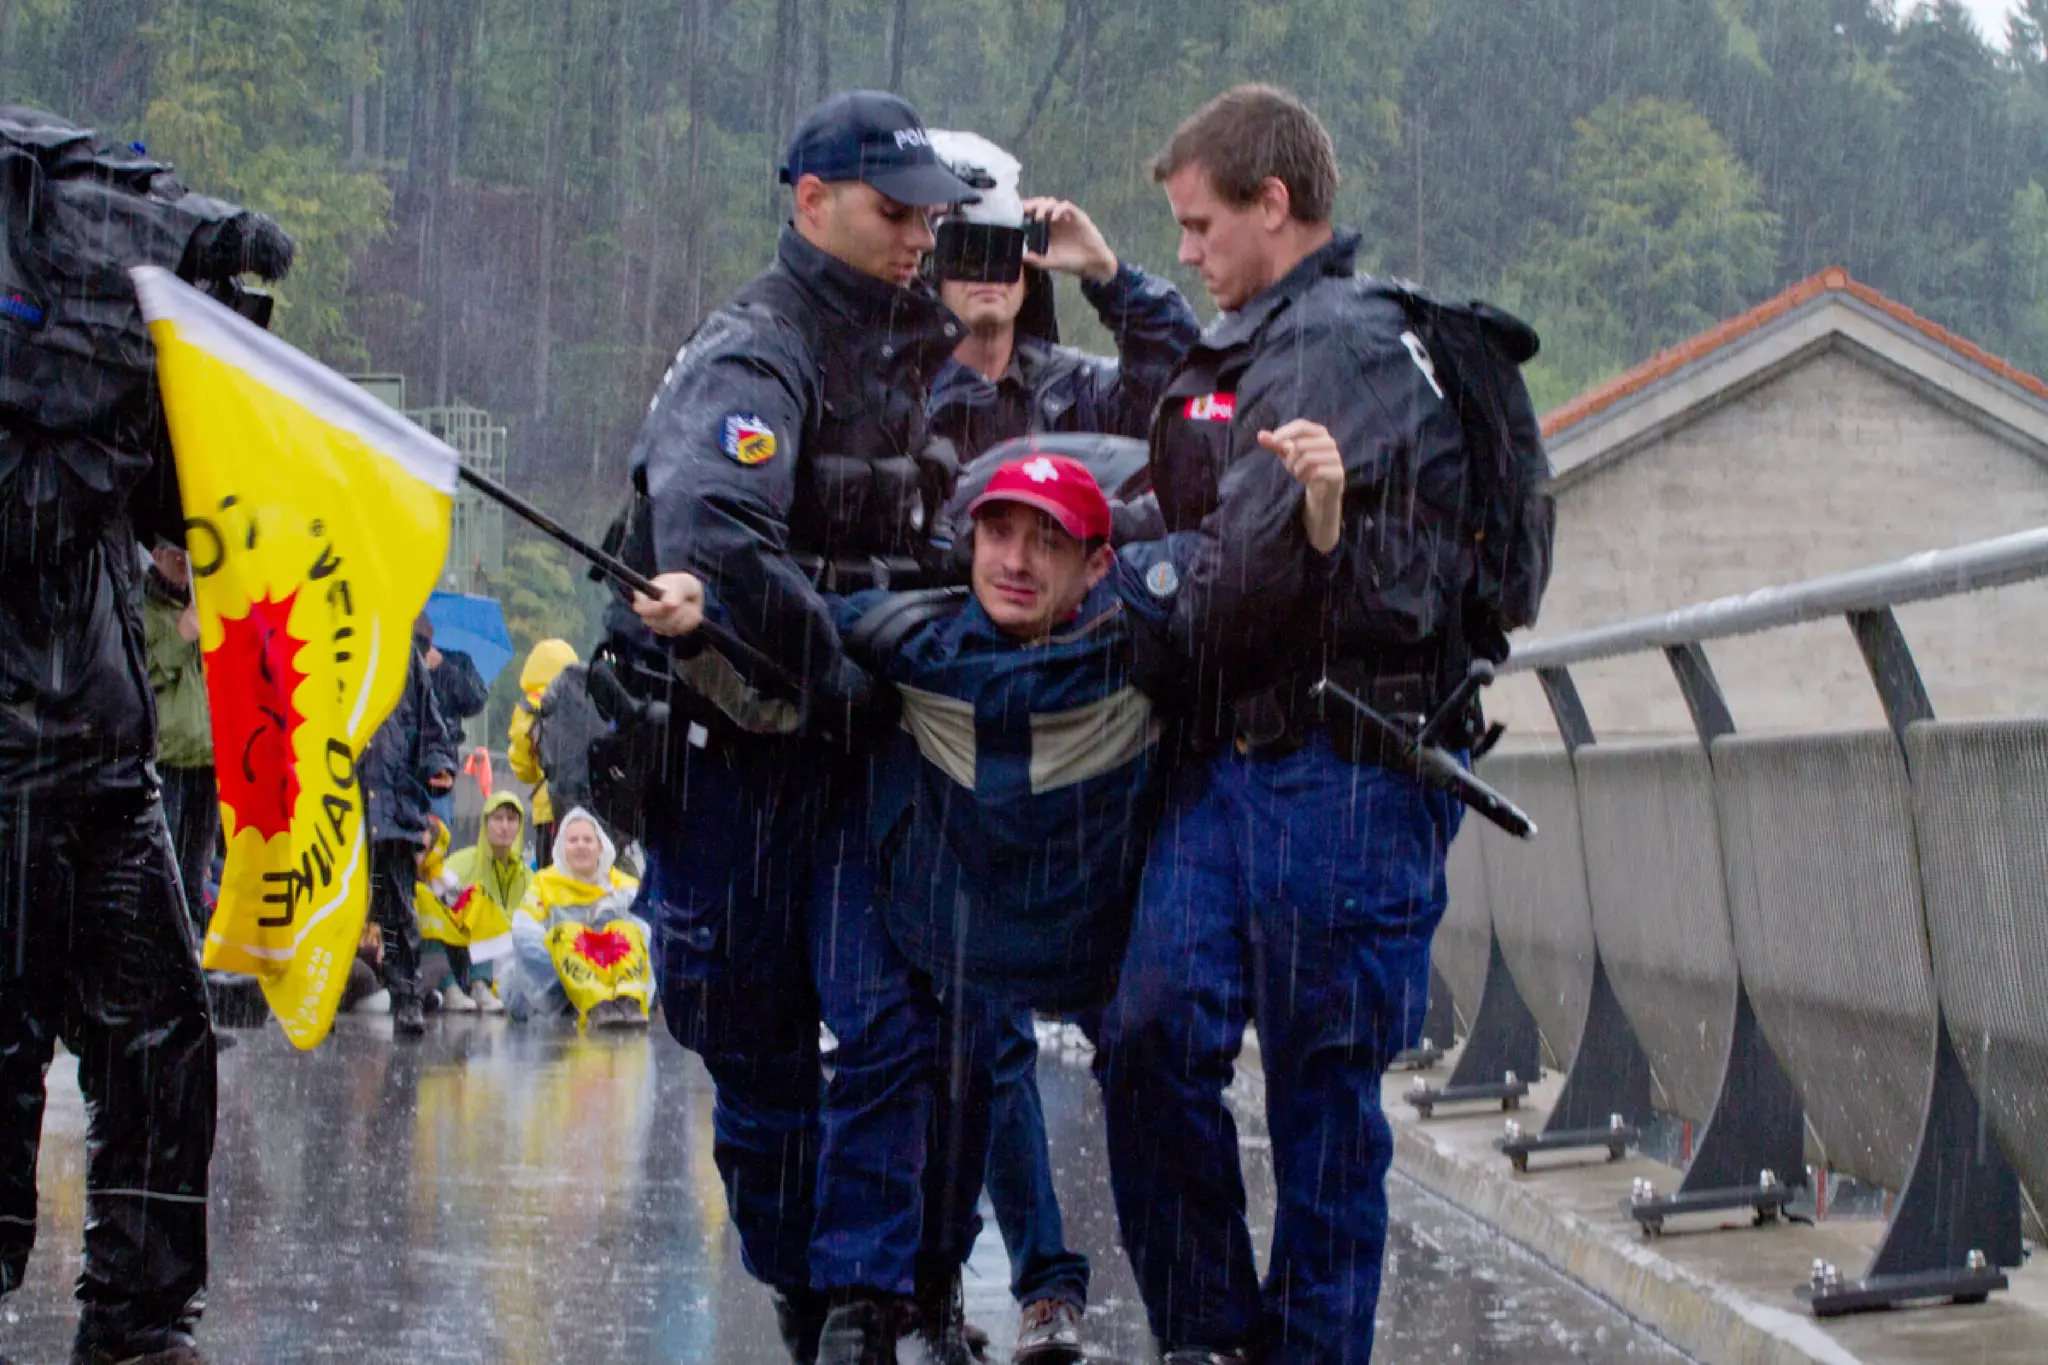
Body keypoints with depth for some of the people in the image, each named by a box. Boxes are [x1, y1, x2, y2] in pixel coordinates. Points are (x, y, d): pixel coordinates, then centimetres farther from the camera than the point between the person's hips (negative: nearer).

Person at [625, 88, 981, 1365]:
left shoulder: (920, 350, 11)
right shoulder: (752, 357, -14)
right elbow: (711, 547, -30)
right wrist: (848, 674, -23)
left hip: (860, 746, 5)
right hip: (741, 747, -5)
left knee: (893, 1020, -10)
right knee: (759, 1055, 6)